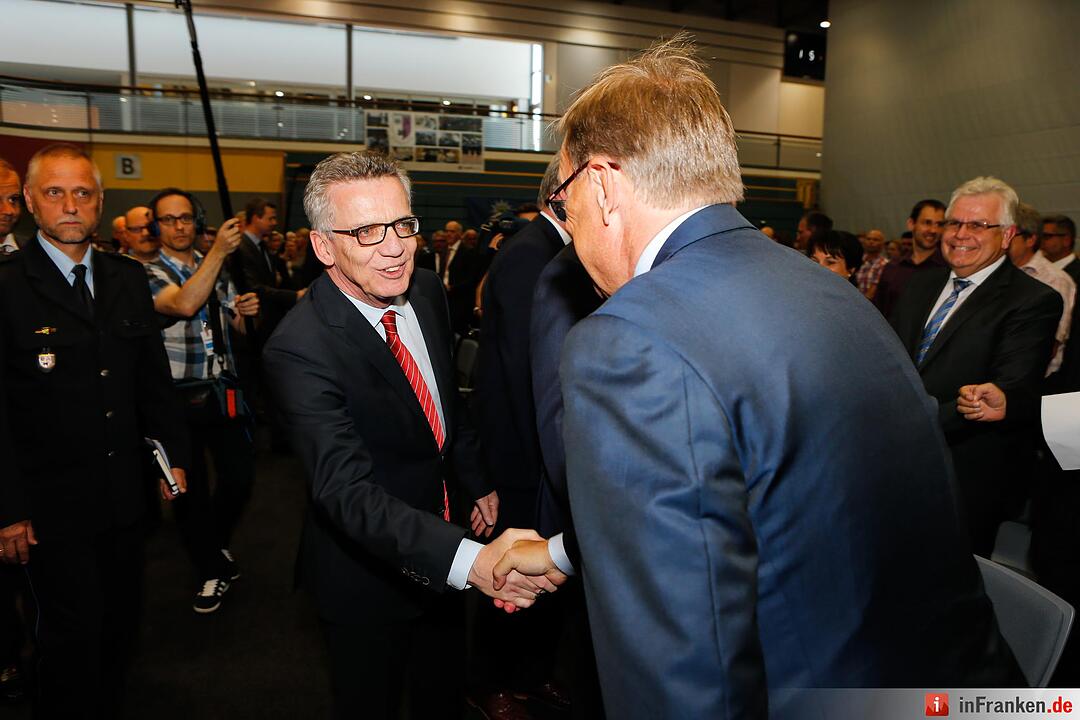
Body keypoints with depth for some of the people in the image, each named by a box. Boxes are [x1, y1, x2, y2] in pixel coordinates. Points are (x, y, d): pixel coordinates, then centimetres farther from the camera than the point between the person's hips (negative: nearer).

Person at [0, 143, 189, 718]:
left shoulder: (128, 280, 6)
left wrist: (175, 455, 7)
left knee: (120, 622, 17)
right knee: (73, 633, 6)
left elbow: (154, 378, 10)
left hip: (124, 494, 5)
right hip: (50, 505, -5)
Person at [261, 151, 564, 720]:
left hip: (440, 535, 6)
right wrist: (469, 561, -50)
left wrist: (477, 482, 14)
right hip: (367, 571, -6)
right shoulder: (300, 350, -30)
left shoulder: (427, 293, -7)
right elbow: (349, 492, -38)